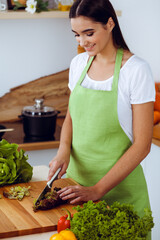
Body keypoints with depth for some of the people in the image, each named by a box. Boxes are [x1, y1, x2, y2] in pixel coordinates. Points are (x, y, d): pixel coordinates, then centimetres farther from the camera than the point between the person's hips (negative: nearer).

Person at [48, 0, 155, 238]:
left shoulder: (136, 70, -15)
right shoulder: (79, 63, 3)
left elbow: (142, 146, -15)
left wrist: (98, 190, -20)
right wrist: (64, 149, -5)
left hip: (118, 187, -5)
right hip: (78, 176, 5)